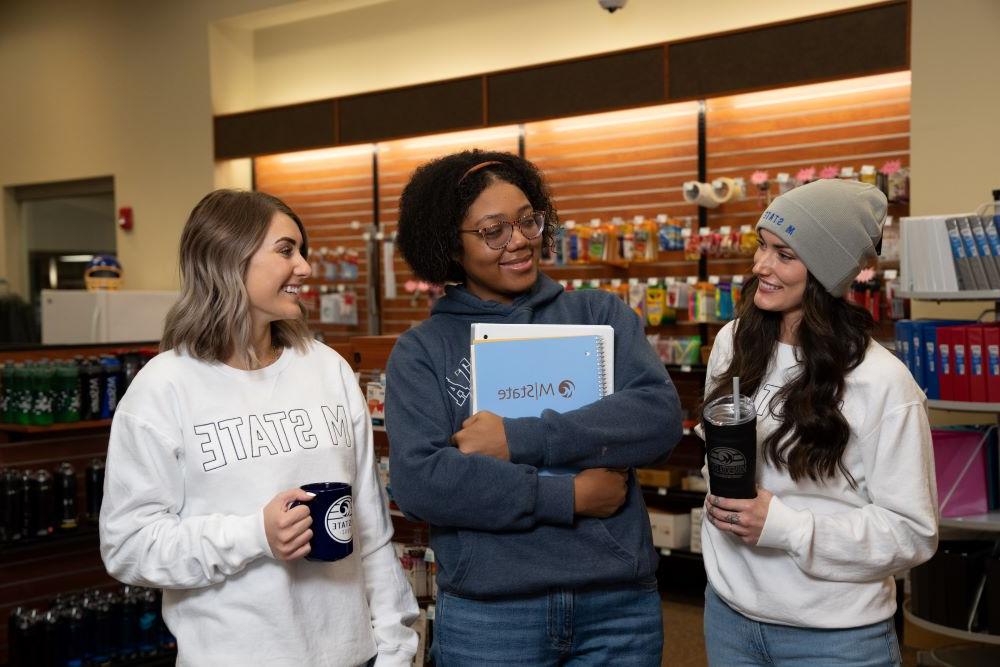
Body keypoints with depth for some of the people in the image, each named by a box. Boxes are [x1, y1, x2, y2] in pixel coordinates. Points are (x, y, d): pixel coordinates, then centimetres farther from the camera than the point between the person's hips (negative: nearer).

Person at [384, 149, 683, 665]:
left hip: (621, 601, 2)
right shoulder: (421, 351, 0)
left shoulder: (599, 314, 4)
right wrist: (569, 497, -15)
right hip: (486, 612, -1)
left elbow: (659, 415, -10)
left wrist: (519, 439, -16)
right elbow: (417, 480, -13)